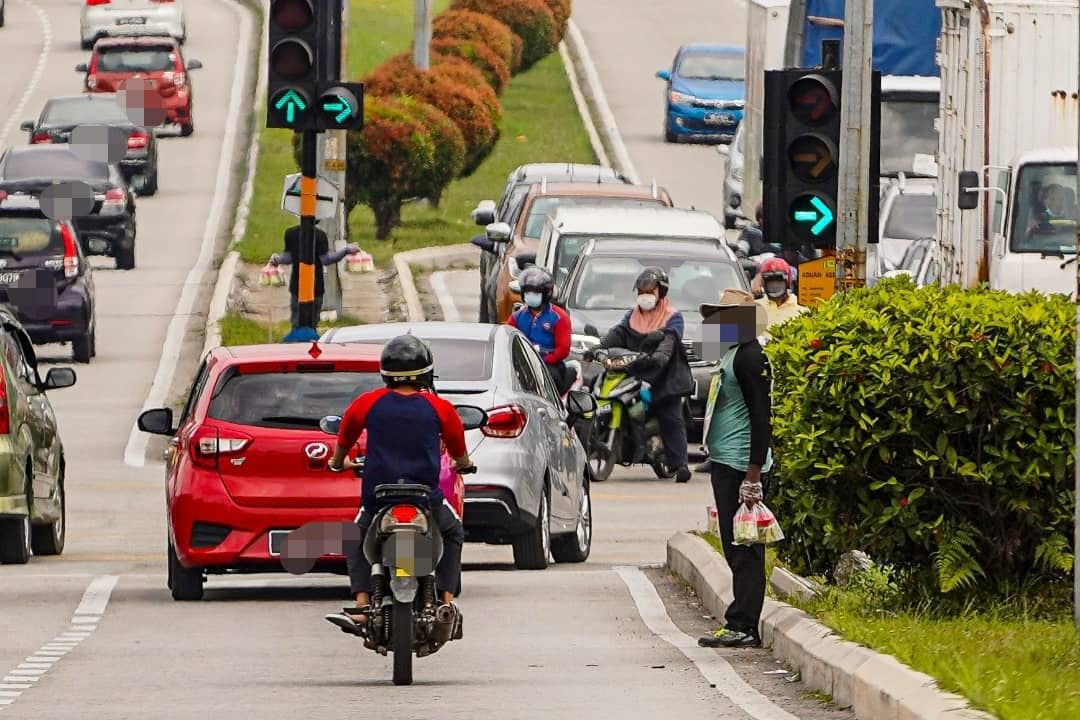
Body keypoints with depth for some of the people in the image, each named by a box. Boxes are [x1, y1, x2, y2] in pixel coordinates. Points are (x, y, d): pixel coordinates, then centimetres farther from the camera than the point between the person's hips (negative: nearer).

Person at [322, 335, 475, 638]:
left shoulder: (366, 404, 0)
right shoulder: (440, 408, 0)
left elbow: (343, 441, 16)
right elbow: (459, 454, 15)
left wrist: (338, 463, 39)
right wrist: (463, 464, 39)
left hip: (377, 497, 0)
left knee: (356, 541, 27)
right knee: (452, 534, 29)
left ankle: (362, 605, 6)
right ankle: (447, 603, 16)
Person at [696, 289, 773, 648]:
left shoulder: (749, 356, -13)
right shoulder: (730, 354, 18)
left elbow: (762, 417, -18)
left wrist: (753, 475, -22)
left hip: (741, 466, -10)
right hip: (725, 464, 10)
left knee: (743, 550, -8)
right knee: (736, 549, 11)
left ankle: (743, 628, -8)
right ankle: (741, 626, 13)